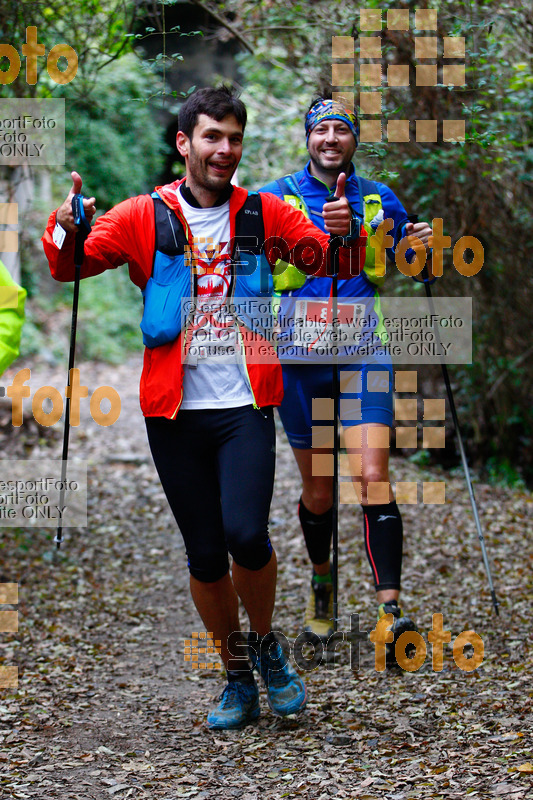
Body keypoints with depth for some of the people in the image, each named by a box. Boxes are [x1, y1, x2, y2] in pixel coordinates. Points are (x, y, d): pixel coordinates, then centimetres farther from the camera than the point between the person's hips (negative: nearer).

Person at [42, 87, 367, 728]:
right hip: (174, 410, 1)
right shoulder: (144, 216, 3)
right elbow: (70, 266, -3)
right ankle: (238, 675, 24)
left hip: (245, 406, -1)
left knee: (245, 534, -17)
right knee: (204, 554, 6)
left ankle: (265, 643, 11)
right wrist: (65, 228, -26)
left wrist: (344, 234, -19)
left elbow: (334, 263, 4)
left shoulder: (265, 214, 6)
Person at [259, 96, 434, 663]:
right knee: (318, 491, 6)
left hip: (363, 350, 0)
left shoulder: (379, 200, 9)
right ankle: (321, 583, 33)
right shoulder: (276, 199, 4)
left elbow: (409, 270, 19)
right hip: (298, 355, 0)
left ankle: (390, 608, -19)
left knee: (372, 478, -15)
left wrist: (421, 249, -3)